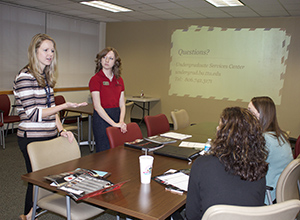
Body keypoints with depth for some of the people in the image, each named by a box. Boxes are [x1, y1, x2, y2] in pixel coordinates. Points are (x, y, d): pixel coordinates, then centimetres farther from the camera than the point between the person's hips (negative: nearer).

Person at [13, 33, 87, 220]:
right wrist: (65, 106, -22)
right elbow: (33, 113, -19)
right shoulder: (25, 77, -15)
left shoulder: (46, 76, 11)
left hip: (49, 136, 8)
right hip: (32, 138, -8)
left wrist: (61, 129, 2)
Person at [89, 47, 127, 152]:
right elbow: (97, 106, -14)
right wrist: (114, 124, -17)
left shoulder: (119, 80, 10)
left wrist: (121, 122, -9)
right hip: (102, 118, -5)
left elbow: (122, 104, 7)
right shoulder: (96, 79, -8)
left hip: (117, 116, 6)